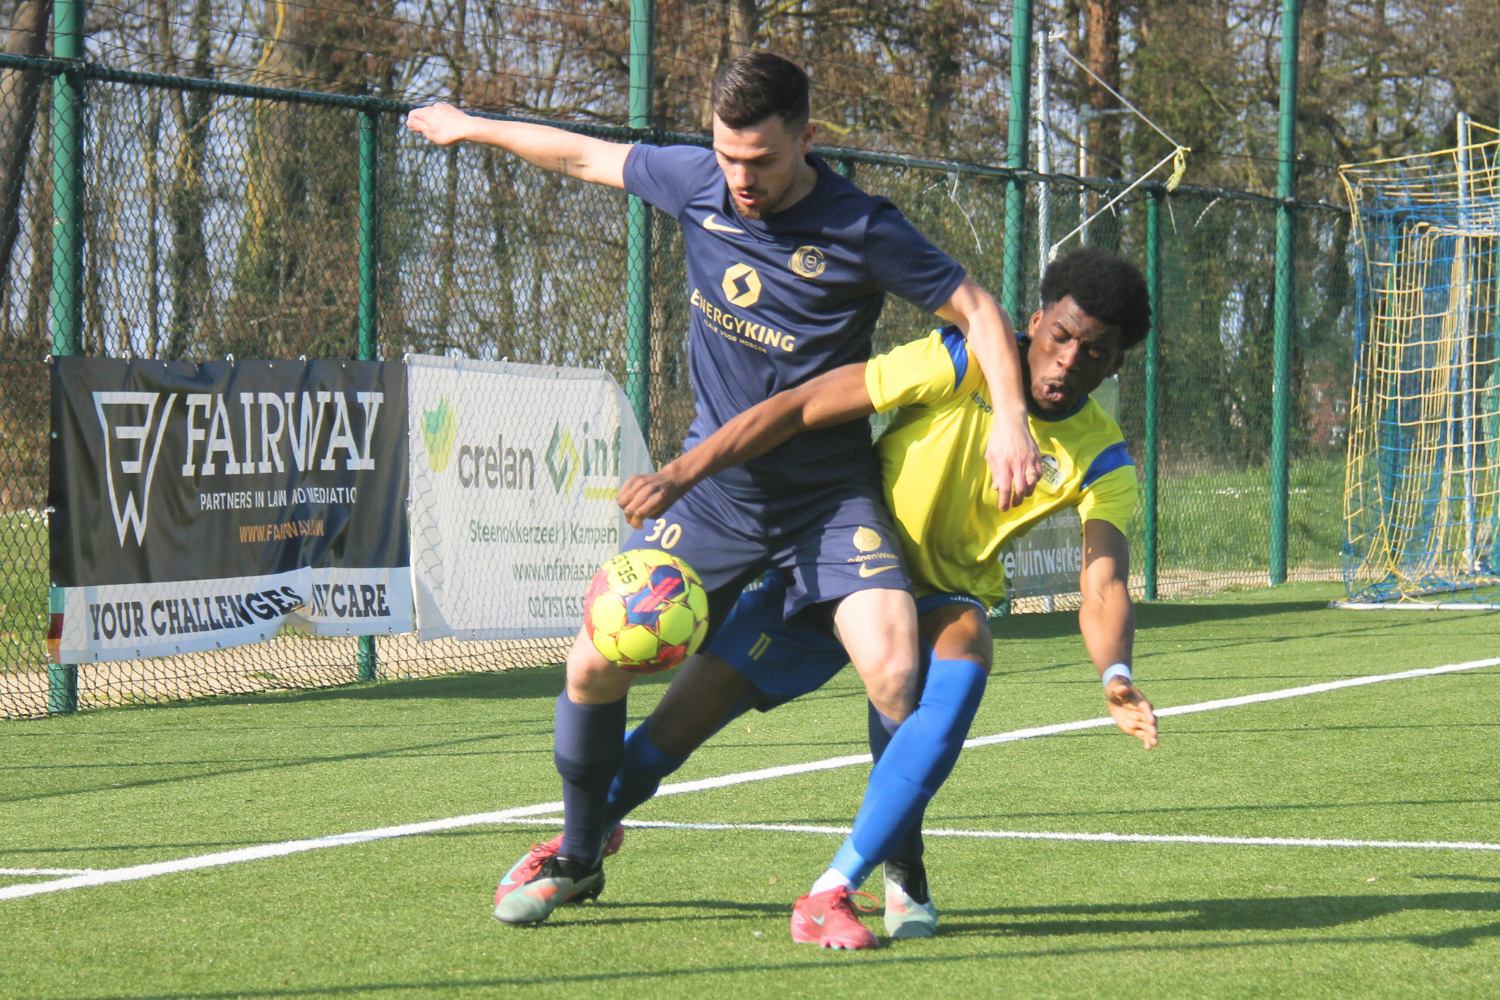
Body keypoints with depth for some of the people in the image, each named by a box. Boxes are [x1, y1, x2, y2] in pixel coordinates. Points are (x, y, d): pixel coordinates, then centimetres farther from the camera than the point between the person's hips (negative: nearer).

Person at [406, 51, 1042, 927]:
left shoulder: (860, 230, -16)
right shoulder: (695, 181, -3)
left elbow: (975, 306, -7)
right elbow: (586, 157, 14)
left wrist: (1011, 419, -20)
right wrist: (472, 126, 26)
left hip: (830, 494, -4)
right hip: (714, 485, 4)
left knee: (896, 673, -24)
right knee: (596, 662, -3)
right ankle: (578, 856, 21)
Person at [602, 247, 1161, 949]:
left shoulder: (1102, 463, -14)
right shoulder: (962, 365, -22)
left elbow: (1103, 590, -25)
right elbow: (798, 407, -20)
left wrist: (1116, 678, -47)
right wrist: (679, 475, -26)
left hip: (944, 598, 1)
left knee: (963, 657, -36)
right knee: (674, 728, -8)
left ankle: (833, 891, -30)